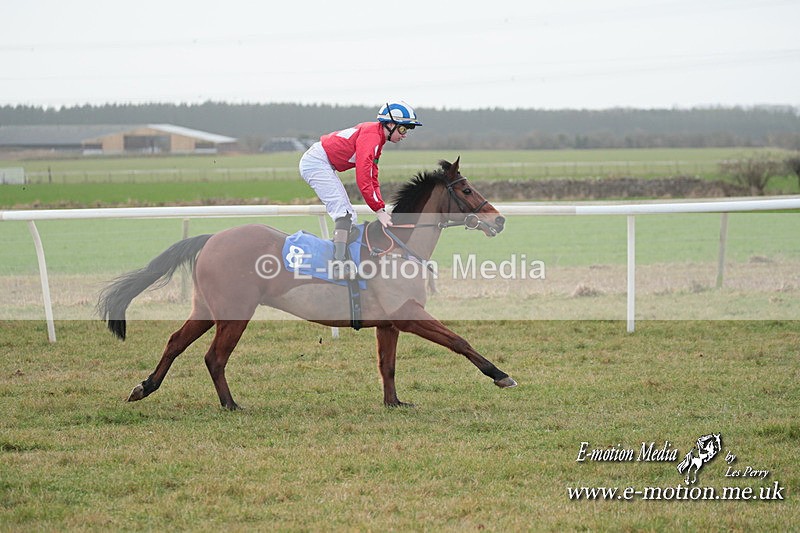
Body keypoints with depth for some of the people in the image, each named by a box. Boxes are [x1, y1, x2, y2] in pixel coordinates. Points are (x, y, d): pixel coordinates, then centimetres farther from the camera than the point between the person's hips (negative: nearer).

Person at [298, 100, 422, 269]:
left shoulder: (378, 139, 12)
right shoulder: (371, 135, -20)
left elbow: (373, 179, 13)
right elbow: (363, 179, -27)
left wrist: (382, 210, 2)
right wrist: (379, 211, -24)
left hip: (325, 166, 11)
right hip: (316, 162, -11)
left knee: (349, 217, 11)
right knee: (343, 212, -19)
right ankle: (338, 261, -29)